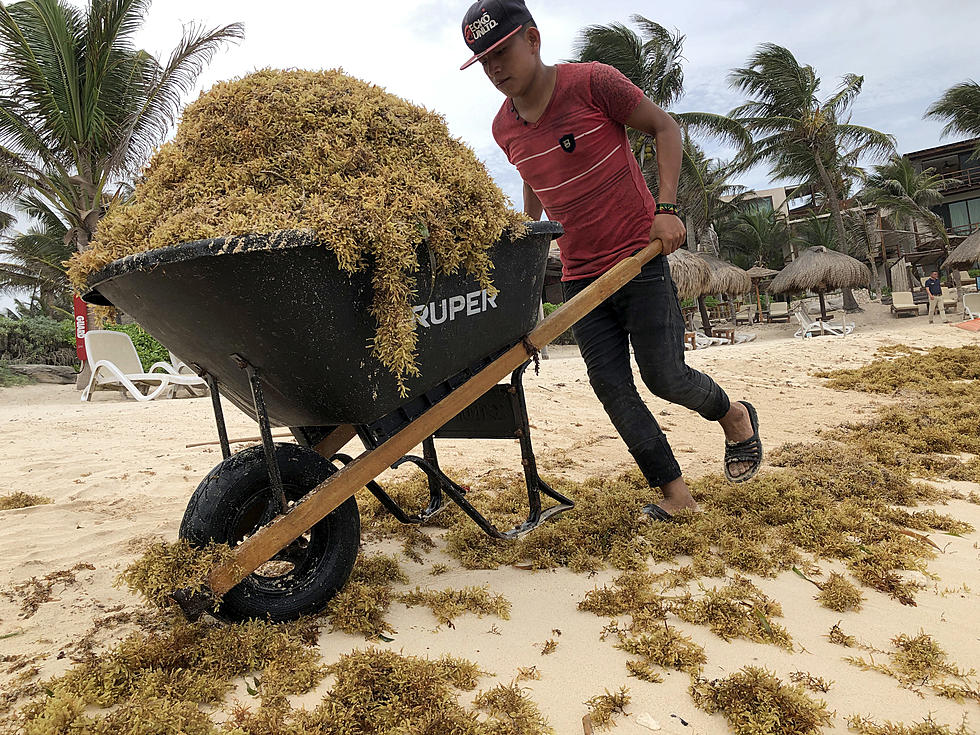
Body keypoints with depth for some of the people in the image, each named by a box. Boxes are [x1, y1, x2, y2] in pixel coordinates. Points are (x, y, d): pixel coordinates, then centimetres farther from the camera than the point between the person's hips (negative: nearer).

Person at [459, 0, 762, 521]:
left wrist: (666, 207, -14)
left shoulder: (593, 83, -10)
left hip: (639, 256, -5)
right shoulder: (504, 127, 5)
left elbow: (664, 127, -3)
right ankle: (674, 492, 11)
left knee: (664, 376, -6)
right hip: (580, 273, 5)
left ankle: (734, 417, 27)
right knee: (610, 384, -2)